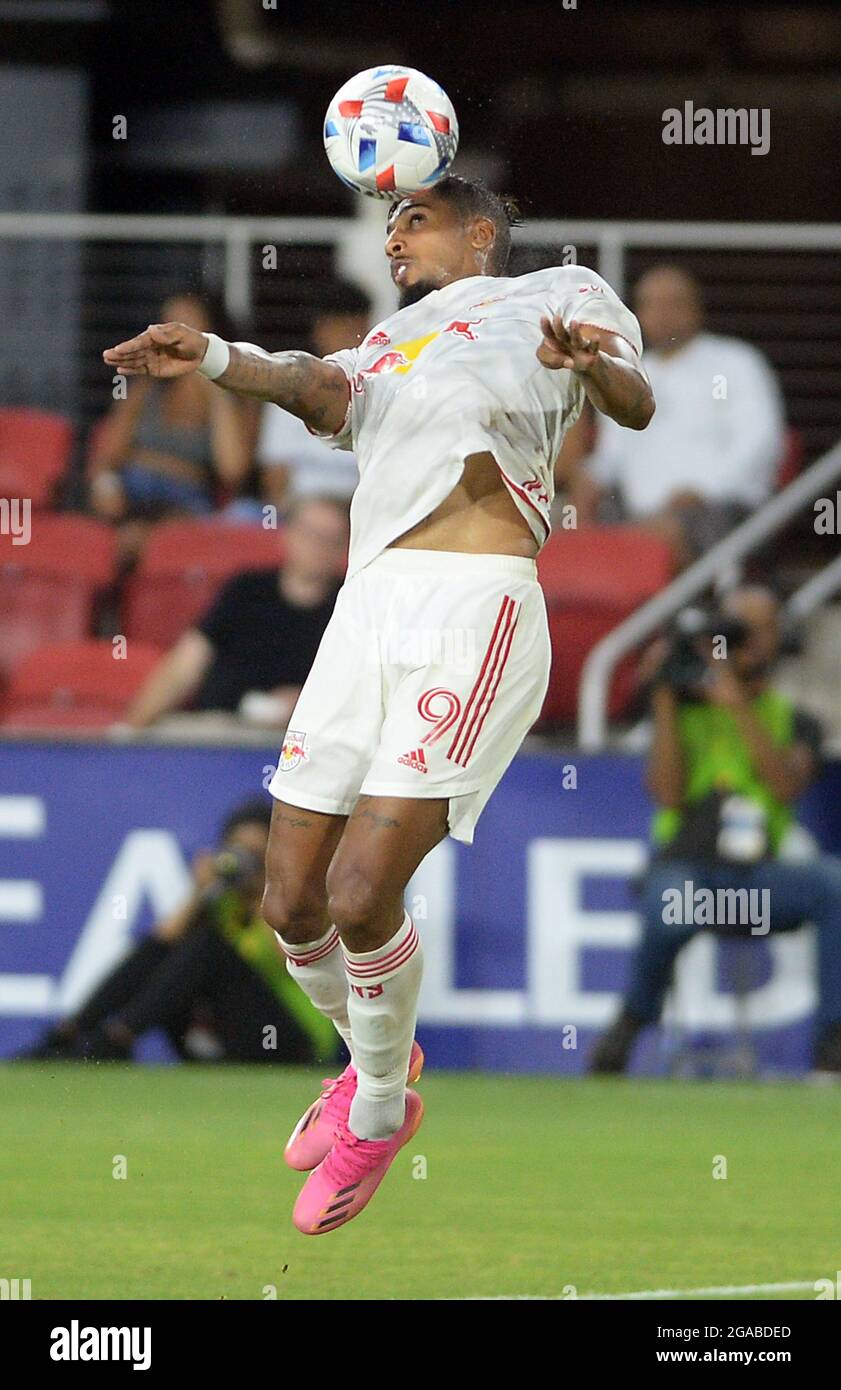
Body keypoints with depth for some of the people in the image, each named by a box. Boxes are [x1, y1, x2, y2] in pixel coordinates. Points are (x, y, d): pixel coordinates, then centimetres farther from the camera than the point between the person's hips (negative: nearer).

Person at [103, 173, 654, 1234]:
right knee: (292, 903, 4)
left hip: (475, 601, -6)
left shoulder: (552, 298, 13)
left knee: (362, 892, -16)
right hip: (367, 611, 6)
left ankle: (379, 1112, 7)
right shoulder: (386, 345, 27)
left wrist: (593, 366, -30)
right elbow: (323, 394, 3)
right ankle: (376, 1059, 33)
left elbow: (636, 408, -5)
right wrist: (215, 359, -18)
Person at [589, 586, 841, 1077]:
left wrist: (738, 706, -10)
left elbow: (786, 786, -6)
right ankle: (632, 1022, -11)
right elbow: (667, 793, -2)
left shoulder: (794, 722, 17)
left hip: (759, 878, 2)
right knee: (673, 907, -39)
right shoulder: (686, 708, 15)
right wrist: (665, 702, -3)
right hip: (685, 868, -2)